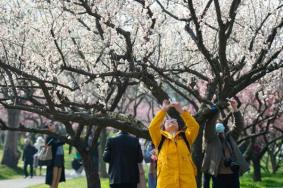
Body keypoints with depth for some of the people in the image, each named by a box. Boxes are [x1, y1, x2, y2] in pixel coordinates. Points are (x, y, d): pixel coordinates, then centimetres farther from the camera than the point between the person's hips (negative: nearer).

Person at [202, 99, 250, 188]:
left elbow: (239, 125, 11)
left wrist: (234, 108, 1)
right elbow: (210, 124, -8)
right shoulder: (212, 138, 5)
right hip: (219, 175, -4)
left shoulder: (230, 137, 17)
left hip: (233, 175, 4)